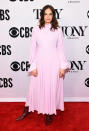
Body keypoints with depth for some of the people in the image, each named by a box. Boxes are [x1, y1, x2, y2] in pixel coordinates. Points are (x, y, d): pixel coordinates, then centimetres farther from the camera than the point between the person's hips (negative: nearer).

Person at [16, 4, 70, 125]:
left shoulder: (58, 30, 1)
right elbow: (33, 48, 2)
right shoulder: (36, 29, 2)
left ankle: (49, 113, 25)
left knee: (52, 88, 6)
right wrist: (33, 66, -3)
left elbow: (61, 49, 2)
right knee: (35, 87, 8)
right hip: (40, 63, 1)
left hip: (53, 63, 0)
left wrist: (63, 66, -3)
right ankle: (27, 110, 27)